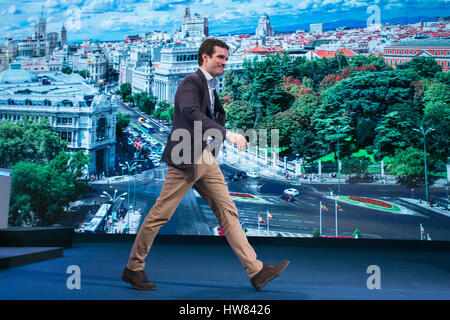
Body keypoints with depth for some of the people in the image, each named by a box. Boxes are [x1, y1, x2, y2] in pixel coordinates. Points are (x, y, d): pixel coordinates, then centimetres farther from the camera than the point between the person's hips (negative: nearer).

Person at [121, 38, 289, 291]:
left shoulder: (211, 86, 17)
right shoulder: (190, 83, -11)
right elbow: (192, 113, -30)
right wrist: (227, 134, -36)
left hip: (207, 160, 9)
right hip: (186, 159, -9)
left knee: (228, 212, 3)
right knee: (160, 214, 0)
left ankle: (256, 271, 3)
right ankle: (133, 268, 15)